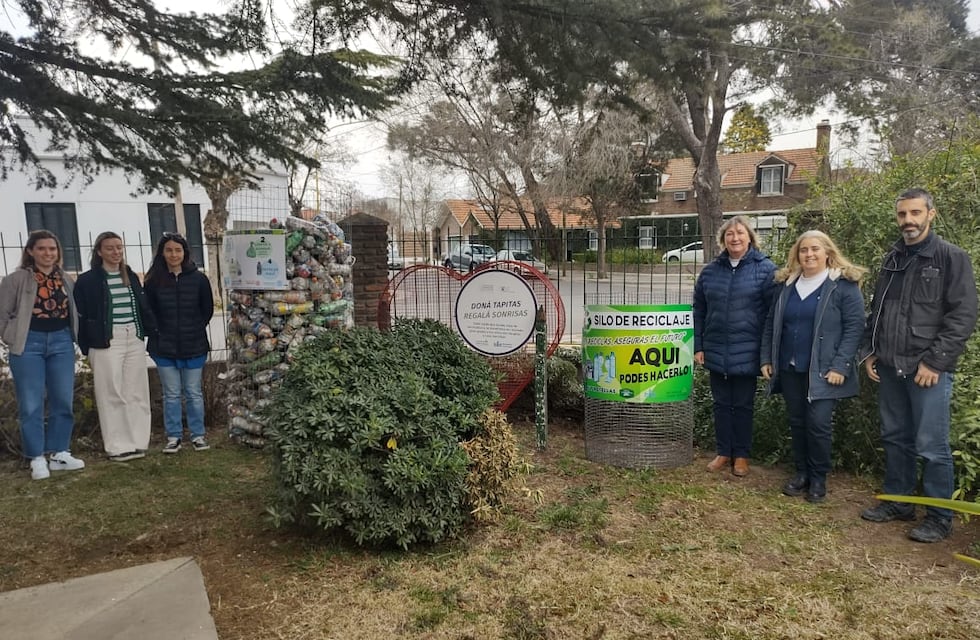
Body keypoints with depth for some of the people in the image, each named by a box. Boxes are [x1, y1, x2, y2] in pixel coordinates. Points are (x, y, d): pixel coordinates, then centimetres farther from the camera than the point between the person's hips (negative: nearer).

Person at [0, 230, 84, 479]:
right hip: (29, 344, -4)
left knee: (63, 401, 6)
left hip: (62, 343, 4)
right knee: (31, 404, 0)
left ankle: (60, 454, 17)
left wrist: (72, 337, 8)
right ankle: (37, 459, 9)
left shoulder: (66, 280, 10)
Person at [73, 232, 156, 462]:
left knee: (137, 393, 6)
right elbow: (81, 316, -2)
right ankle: (117, 446, 5)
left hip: (134, 339, 5)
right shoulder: (87, 280, -1)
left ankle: (138, 442, 13)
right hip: (107, 342, -5)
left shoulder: (131, 277, 14)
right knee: (112, 395, -2)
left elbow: (144, 308, 16)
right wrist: (86, 348, -5)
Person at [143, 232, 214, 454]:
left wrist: (195, 330, 1)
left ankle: (198, 434, 19)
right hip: (164, 348, 0)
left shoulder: (198, 279, -2)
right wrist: (158, 334, -2)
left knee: (193, 393, 8)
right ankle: (173, 436, 19)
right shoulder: (153, 281, -1)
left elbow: (207, 310, 5)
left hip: (194, 346, 0)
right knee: (171, 394, 9)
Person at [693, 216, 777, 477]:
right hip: (716, 352, 3)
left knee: (743, 405, 9)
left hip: (747, 353, -3)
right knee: (721, 403, 13)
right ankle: (723, 453, 26)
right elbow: (698, 311, 8)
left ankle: (741, 455, 24)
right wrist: (698, 346, 4)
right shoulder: (710, 271, 5)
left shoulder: (766, 269, -5)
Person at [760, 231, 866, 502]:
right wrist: (766, 359, 8)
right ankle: (801, 473, 25)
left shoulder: (844, 285, -5)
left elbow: (855, 326, -10)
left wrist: (840, 366, -17)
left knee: (818, 424, -4)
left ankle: (819, 478, 14)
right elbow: (771, 324, 15)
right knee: (797, 423, 11)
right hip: (790, 369, 5)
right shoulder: (788, 284, 11)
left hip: (823, 371, -5)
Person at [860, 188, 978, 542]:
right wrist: (870, 351, 10)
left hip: (928, 369, -6)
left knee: (931, 446, -1)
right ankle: (897, 501, 28)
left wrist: (934, 361, -15)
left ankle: (940, 516, 14)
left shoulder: (951, 258, -5)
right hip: (889, 367, 6)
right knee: (895, 438, 14)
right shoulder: (891, 259, 13)